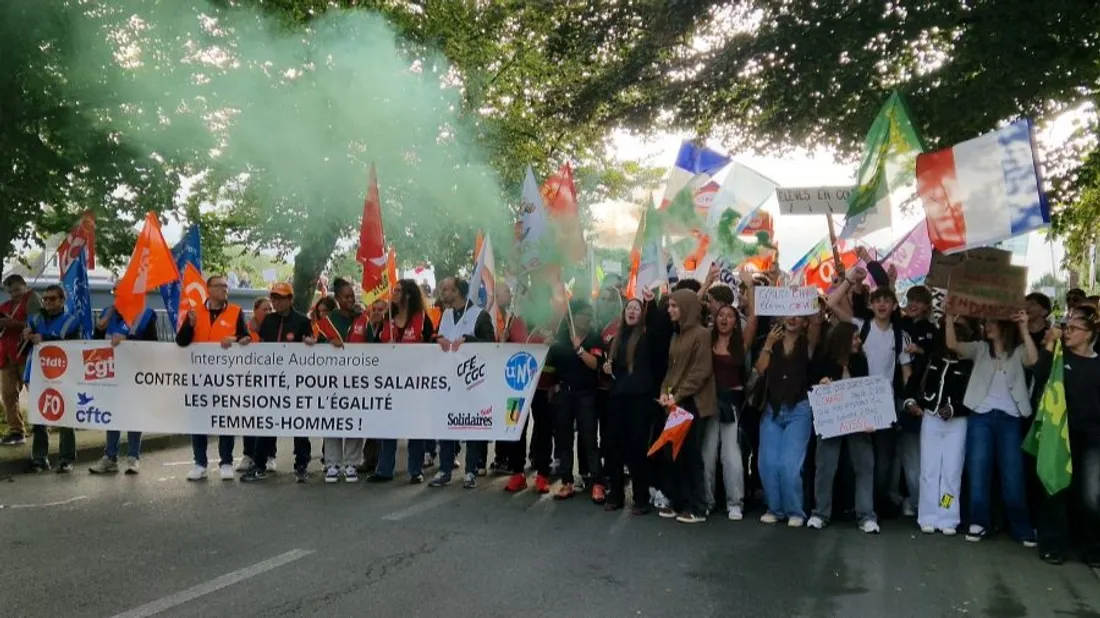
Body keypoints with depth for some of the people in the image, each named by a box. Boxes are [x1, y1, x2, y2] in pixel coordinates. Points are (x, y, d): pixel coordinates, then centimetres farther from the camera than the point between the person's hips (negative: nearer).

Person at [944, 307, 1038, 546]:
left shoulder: (1018, 352, 7)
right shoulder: (980, 349, 10)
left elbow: (1033, 360, -15)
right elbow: (952, 344, -4)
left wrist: (1024, 330, -21)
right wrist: (950, 316, -15)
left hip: (1009, 418, -1)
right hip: (981, 416, 1)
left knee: (1013, 475, 1)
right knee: (978, 471, 2)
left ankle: (1022, 529, 9)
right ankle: (978, 522, 10)